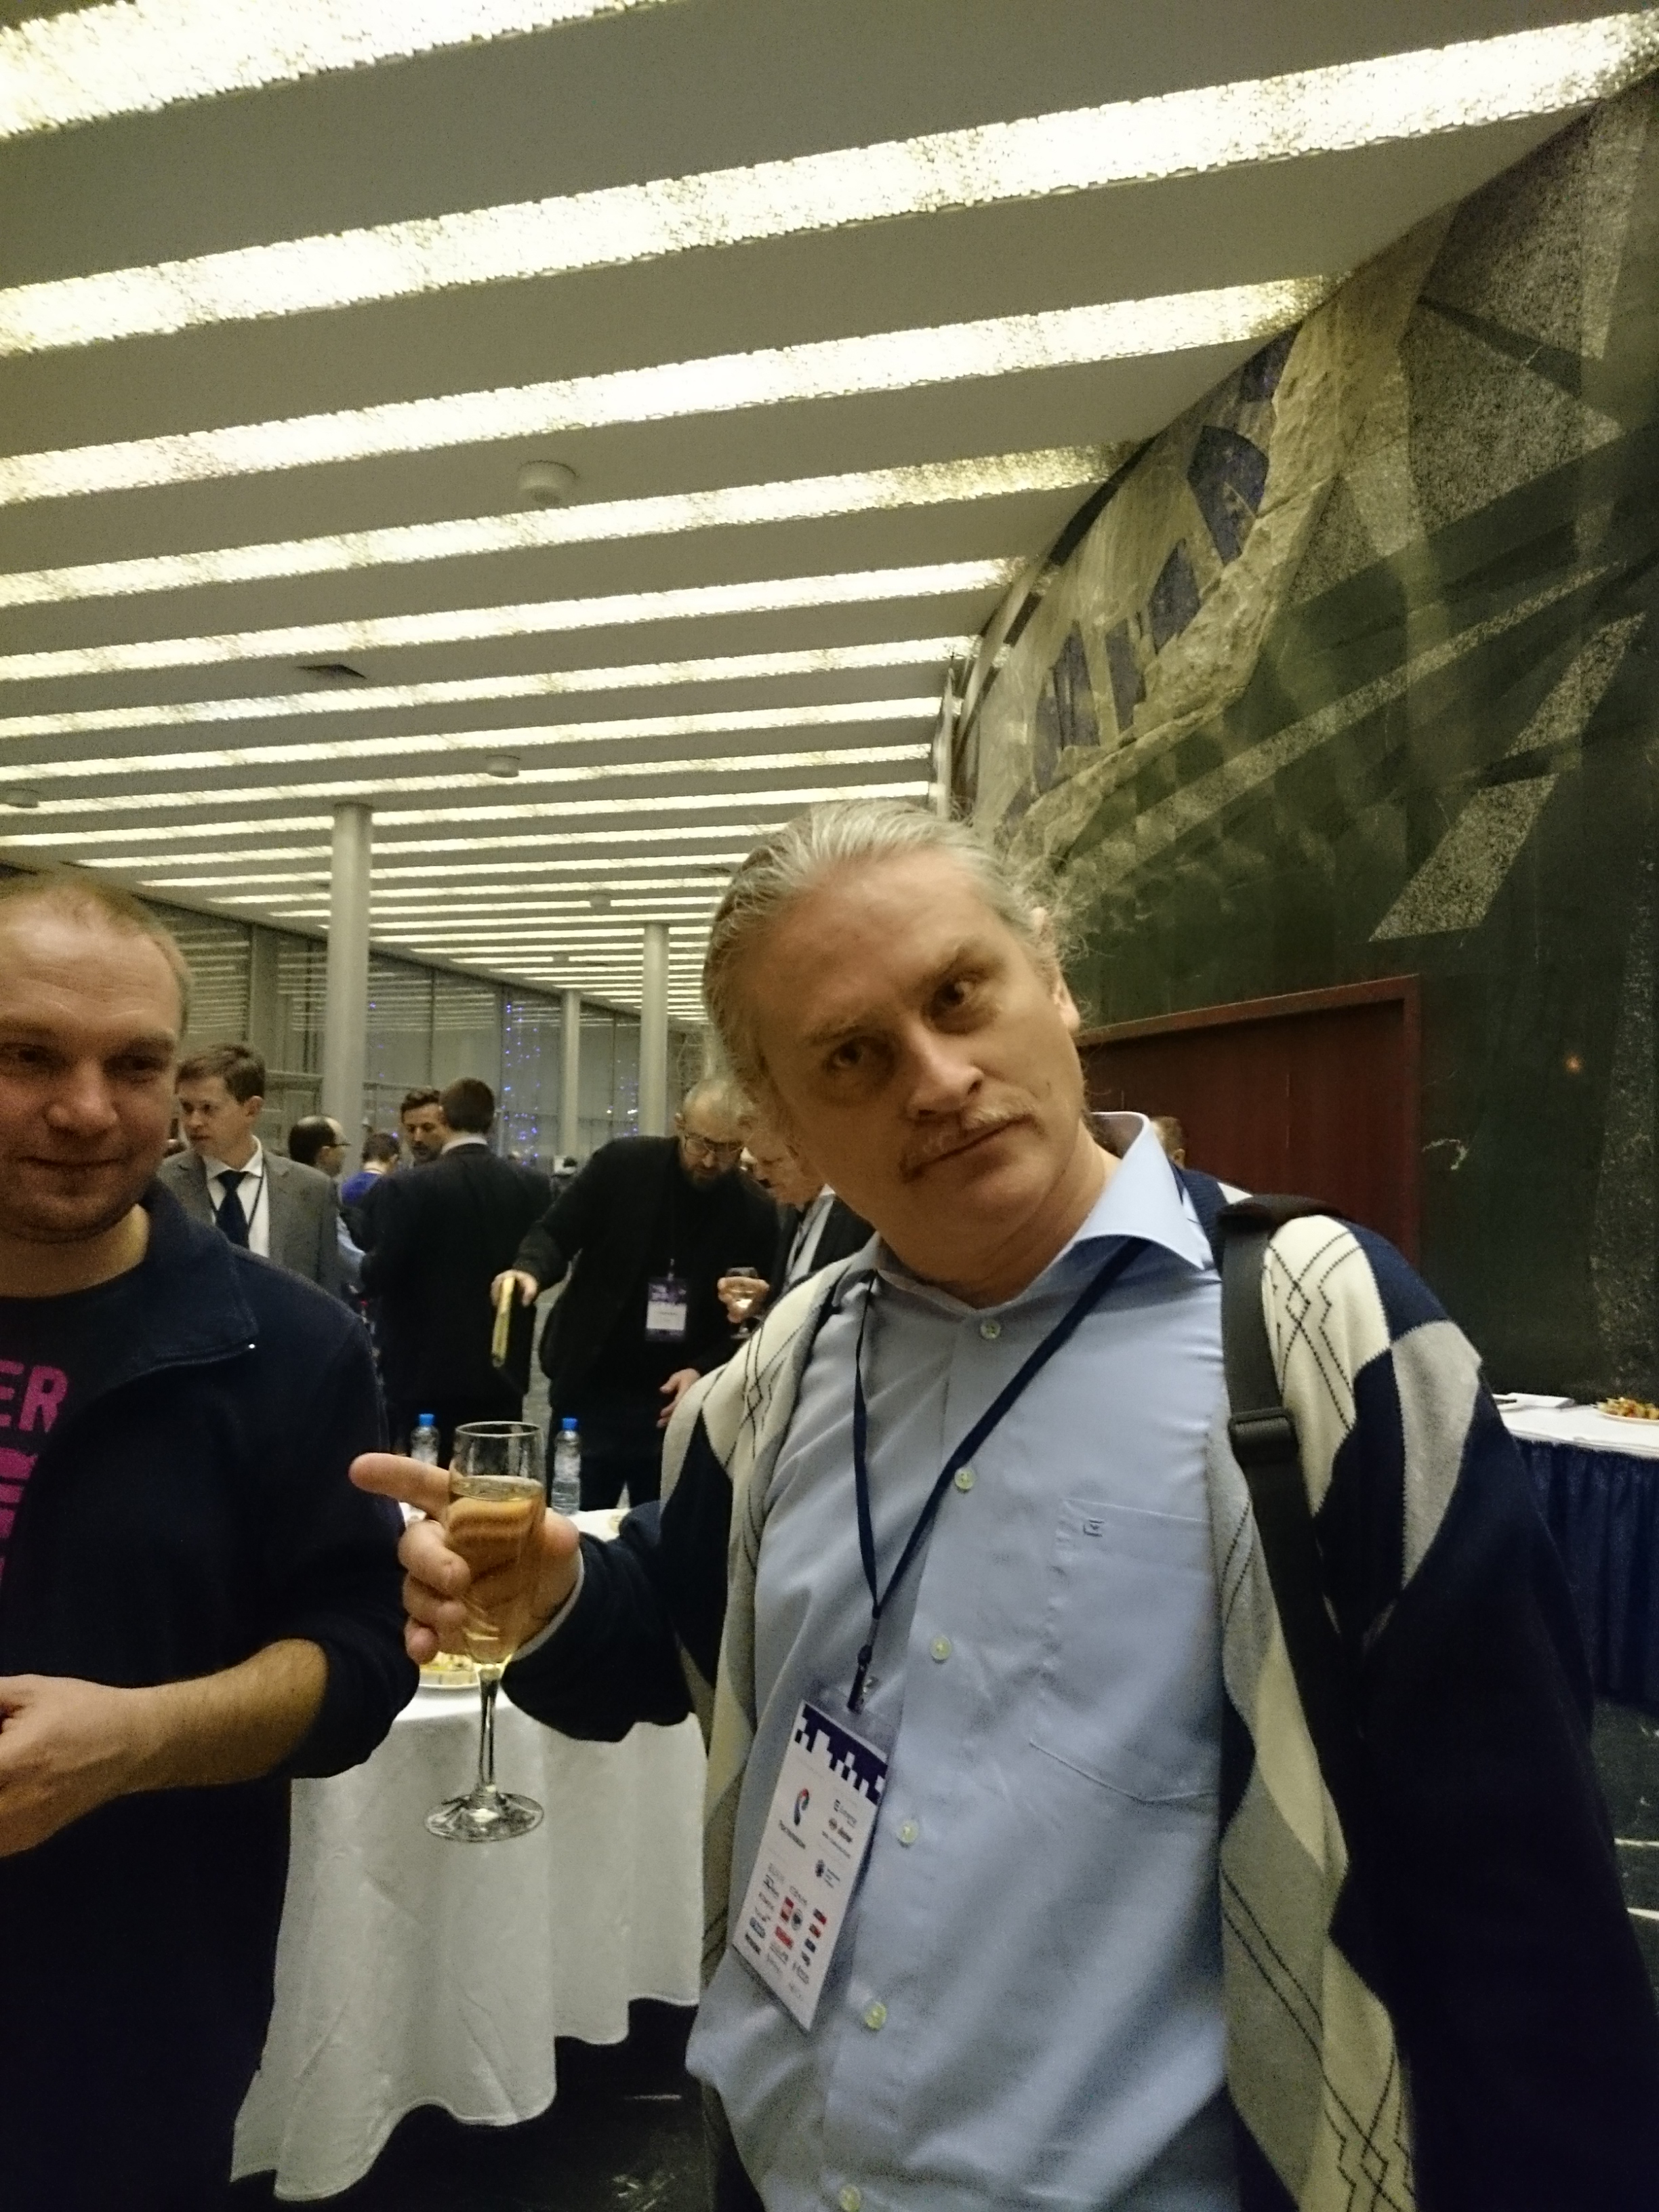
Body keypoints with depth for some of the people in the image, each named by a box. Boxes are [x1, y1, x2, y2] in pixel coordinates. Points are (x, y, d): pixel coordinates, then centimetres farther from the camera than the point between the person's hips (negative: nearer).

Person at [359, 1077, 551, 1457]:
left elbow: (379, 1276, -13)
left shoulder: (408, 1188, -13)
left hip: (425, 1370, -3)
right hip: (502, 1369, 4)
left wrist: (367, 1263, 9)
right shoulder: (533, 1187, -1)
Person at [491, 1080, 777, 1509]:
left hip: (678, 1403, 1)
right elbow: (556, 1232, -1)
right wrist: (532, 1270, -23)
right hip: (593, 1391, -1)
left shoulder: (756, 1213, -2)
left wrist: (703, 1370, -12)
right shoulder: (621, 1164, -5)